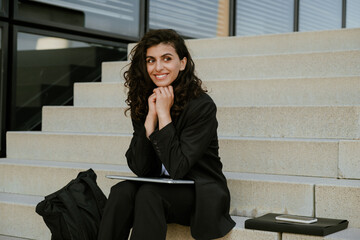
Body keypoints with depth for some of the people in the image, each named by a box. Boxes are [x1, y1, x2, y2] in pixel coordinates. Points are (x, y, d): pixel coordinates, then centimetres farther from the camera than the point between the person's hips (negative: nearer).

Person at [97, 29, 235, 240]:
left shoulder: (202, 106, -14)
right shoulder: (143, 104, 2)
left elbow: (177, 168, -22)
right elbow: (139, 168, -7)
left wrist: (164, 114, -20)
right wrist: (151, 117, -15)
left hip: (200, 196, -4)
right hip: (159, 190, 5)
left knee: (148, 194, -31)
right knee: (121, 191, -25)